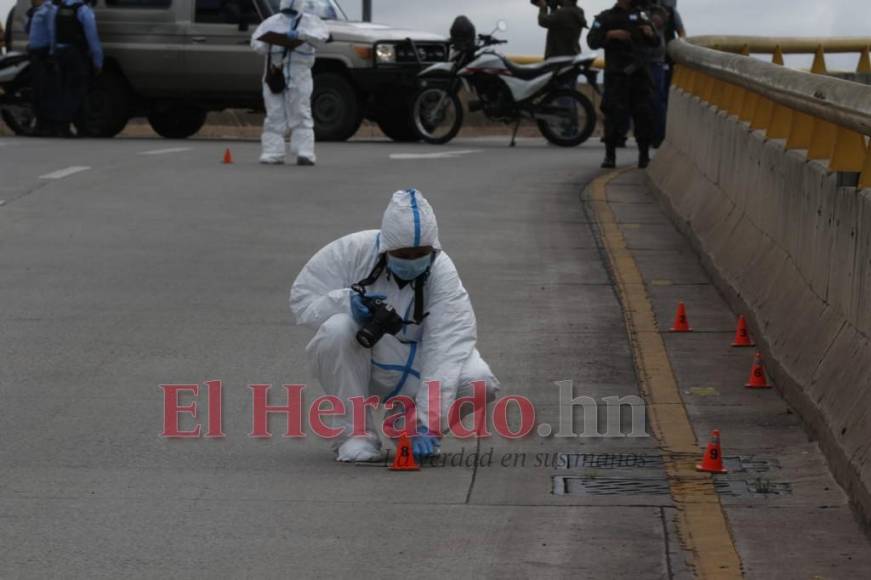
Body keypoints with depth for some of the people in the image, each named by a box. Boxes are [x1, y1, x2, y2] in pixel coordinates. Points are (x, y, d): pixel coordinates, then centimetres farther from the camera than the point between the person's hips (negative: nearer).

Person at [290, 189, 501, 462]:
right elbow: (302, 299, -11)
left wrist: (428, 423, -35)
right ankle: (356, 432, -18)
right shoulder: (352, 252, -18)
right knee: (337, 329, -35)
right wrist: (346, 302, -34)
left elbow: (445, 348, -26)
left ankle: (409, 421, 4)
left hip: (411, 373, 1)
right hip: (355, 365, -1)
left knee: (480, 382, -24)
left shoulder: (442, 273, -18)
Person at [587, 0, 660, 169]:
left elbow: (655, 43, 18)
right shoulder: (606, 17, 8)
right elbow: (592, 41, -2)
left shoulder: (641, 15, 17)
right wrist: (611, 34, -17)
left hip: (639, 73, 3)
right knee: (614, 114, -9)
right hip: (616, 74, -3)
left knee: (643, 114, 0)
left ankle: (644, 155, 7)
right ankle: (610, 155, -6)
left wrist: (650, 34, -4)